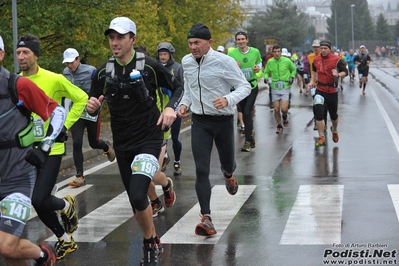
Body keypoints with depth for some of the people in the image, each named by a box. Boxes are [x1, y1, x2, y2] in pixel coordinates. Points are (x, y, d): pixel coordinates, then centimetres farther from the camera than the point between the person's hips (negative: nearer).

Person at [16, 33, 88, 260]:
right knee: (38, 202, 7)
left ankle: (67, 205, 19)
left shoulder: (53, 79, -11)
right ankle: (65, 240, 27)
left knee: (39, 200, -15)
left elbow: (81, 98, 1)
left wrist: (65, 125, -4)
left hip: (51, 149, -4)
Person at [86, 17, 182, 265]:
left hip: (149, 138, -5)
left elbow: (178, 87, 3)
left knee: (138, 196, -21)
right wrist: (93, 107, -15)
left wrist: (170, 107, -17)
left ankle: (151, 243, 3)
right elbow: (94, 104, 9)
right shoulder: (104, 72, 0)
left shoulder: (150, 66, -10)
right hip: (122, 143, 5)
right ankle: (153, 245, 35)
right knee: (136, 199, 12)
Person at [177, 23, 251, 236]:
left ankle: (229, 174, 56)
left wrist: (228, 100, -29)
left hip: (223, 121, -2)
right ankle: (206, 218, -8)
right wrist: (184, 104, 0)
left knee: (227, 163, 16)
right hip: (199, 122, 2)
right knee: (201, 170, -9)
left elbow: (245, 86, -11)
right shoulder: (186, 62, 1)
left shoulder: (224, 62, -15)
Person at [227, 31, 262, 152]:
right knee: (244, 113, 10)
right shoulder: (231, 54, -6)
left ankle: (248, 141, -8)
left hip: (252, 86, -1)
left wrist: (258, 70, -8)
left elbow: (260, 65, 15)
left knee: (247, 112, -12)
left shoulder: (255, 52, -1)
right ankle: (250, 133, 35)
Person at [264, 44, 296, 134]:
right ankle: (279, 126, 24)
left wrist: (292, 77, -4)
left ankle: (285, 117, 23)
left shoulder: (287, 61, -7)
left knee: (284, 109, -13)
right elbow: (266, 72, 13)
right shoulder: (270, 62, -1)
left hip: (285, 87, -2)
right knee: (276, 109, 3)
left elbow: (294, 69, 11)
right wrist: (266, 78, -7)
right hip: (274, 88, 2)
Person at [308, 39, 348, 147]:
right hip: (320, 90, 2)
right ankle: (321, 137, -11)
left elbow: (345, 72, -11)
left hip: (332, 91, -2)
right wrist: (312, 80, 12)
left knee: (333, 114, 14)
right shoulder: (316, 59, 4)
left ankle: (334, 130, 47)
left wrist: (338, 75, -31)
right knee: (318, 111, -17)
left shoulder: (337, 59, -9)